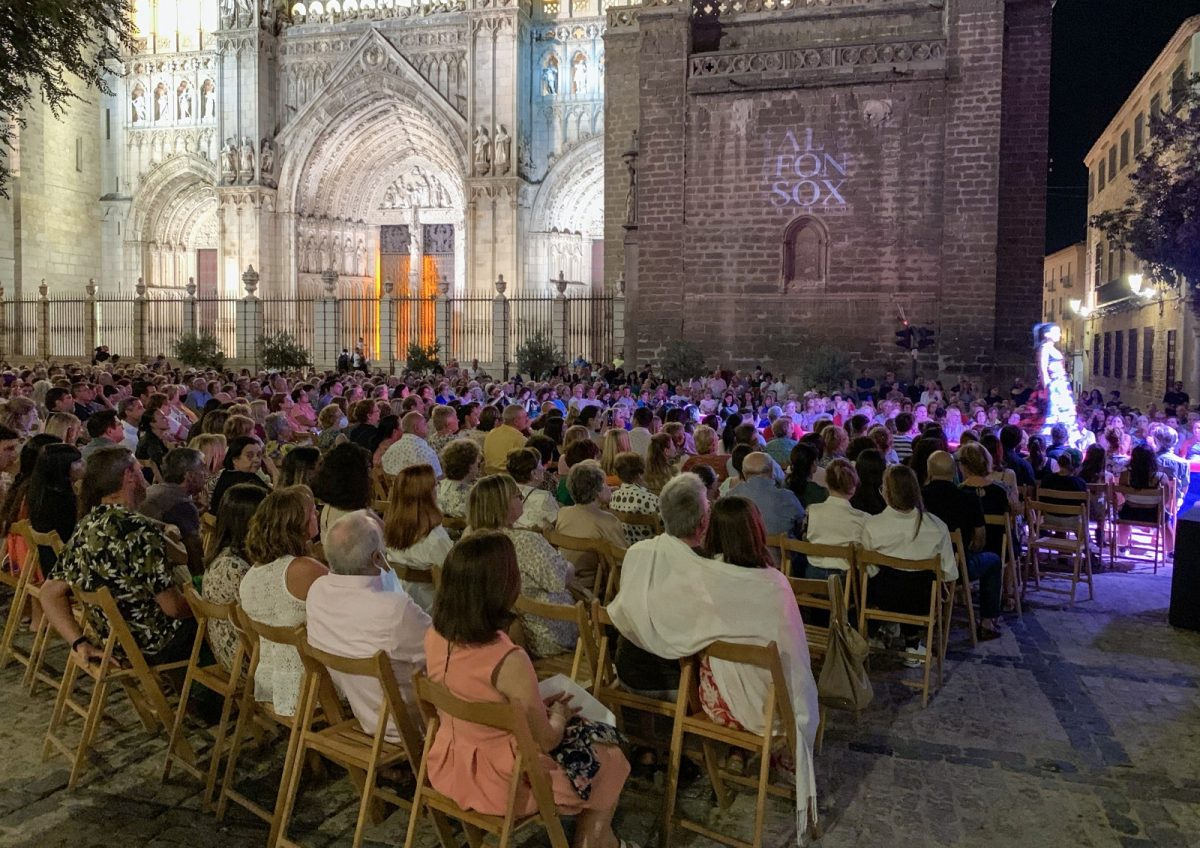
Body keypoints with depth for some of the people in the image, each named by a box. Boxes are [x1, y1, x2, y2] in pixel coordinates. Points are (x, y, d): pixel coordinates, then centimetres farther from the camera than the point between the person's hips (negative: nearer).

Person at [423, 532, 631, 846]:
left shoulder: (435, 636, -12)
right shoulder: (510, 662, -33)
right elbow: (545, 741, -19)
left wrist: (537, 706, 8)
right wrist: (559, 714, 2)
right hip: (503, 782, -7)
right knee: (609, 755, 17)